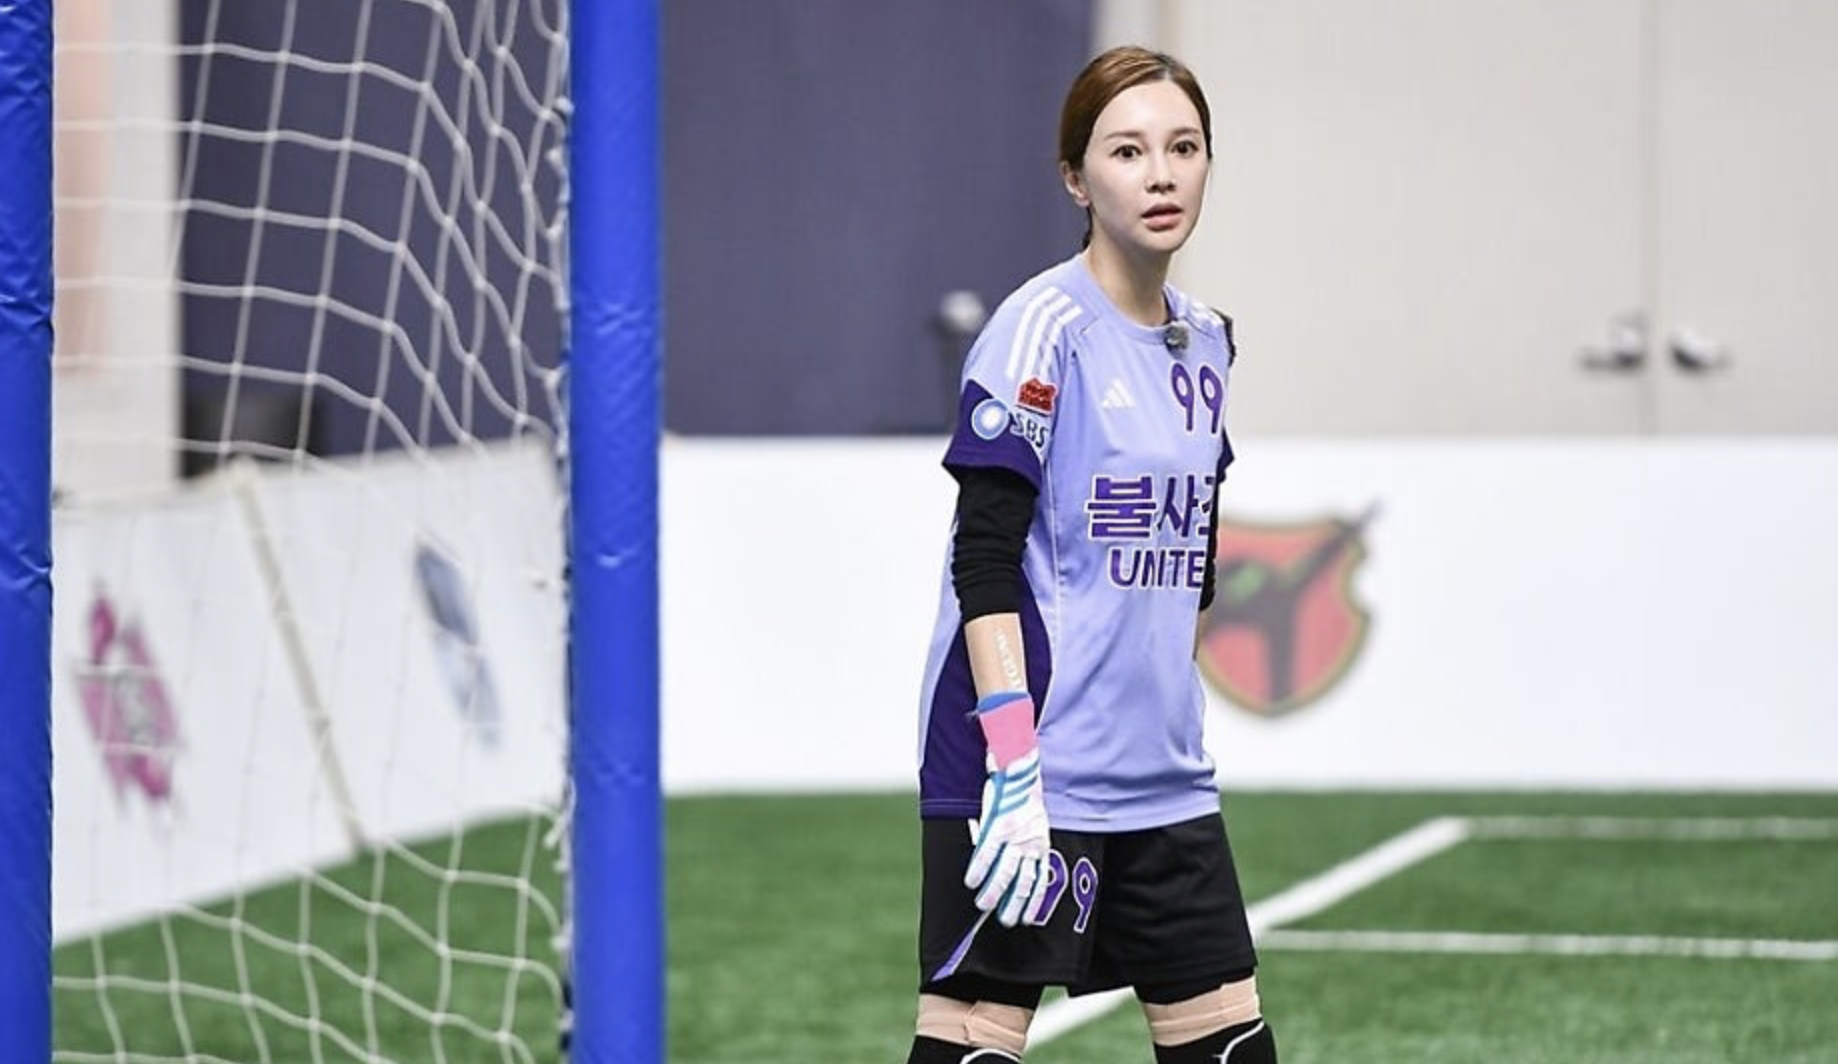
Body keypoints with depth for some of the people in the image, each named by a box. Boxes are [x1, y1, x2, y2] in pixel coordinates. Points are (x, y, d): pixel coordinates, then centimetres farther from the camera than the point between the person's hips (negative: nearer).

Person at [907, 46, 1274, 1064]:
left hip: (1163, 780, 8)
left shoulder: (1205, 342, 13)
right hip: (1032, 773, -8)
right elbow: (986, 561, -15)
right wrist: (1013, 774, -21)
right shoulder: (1041, 330, -10)